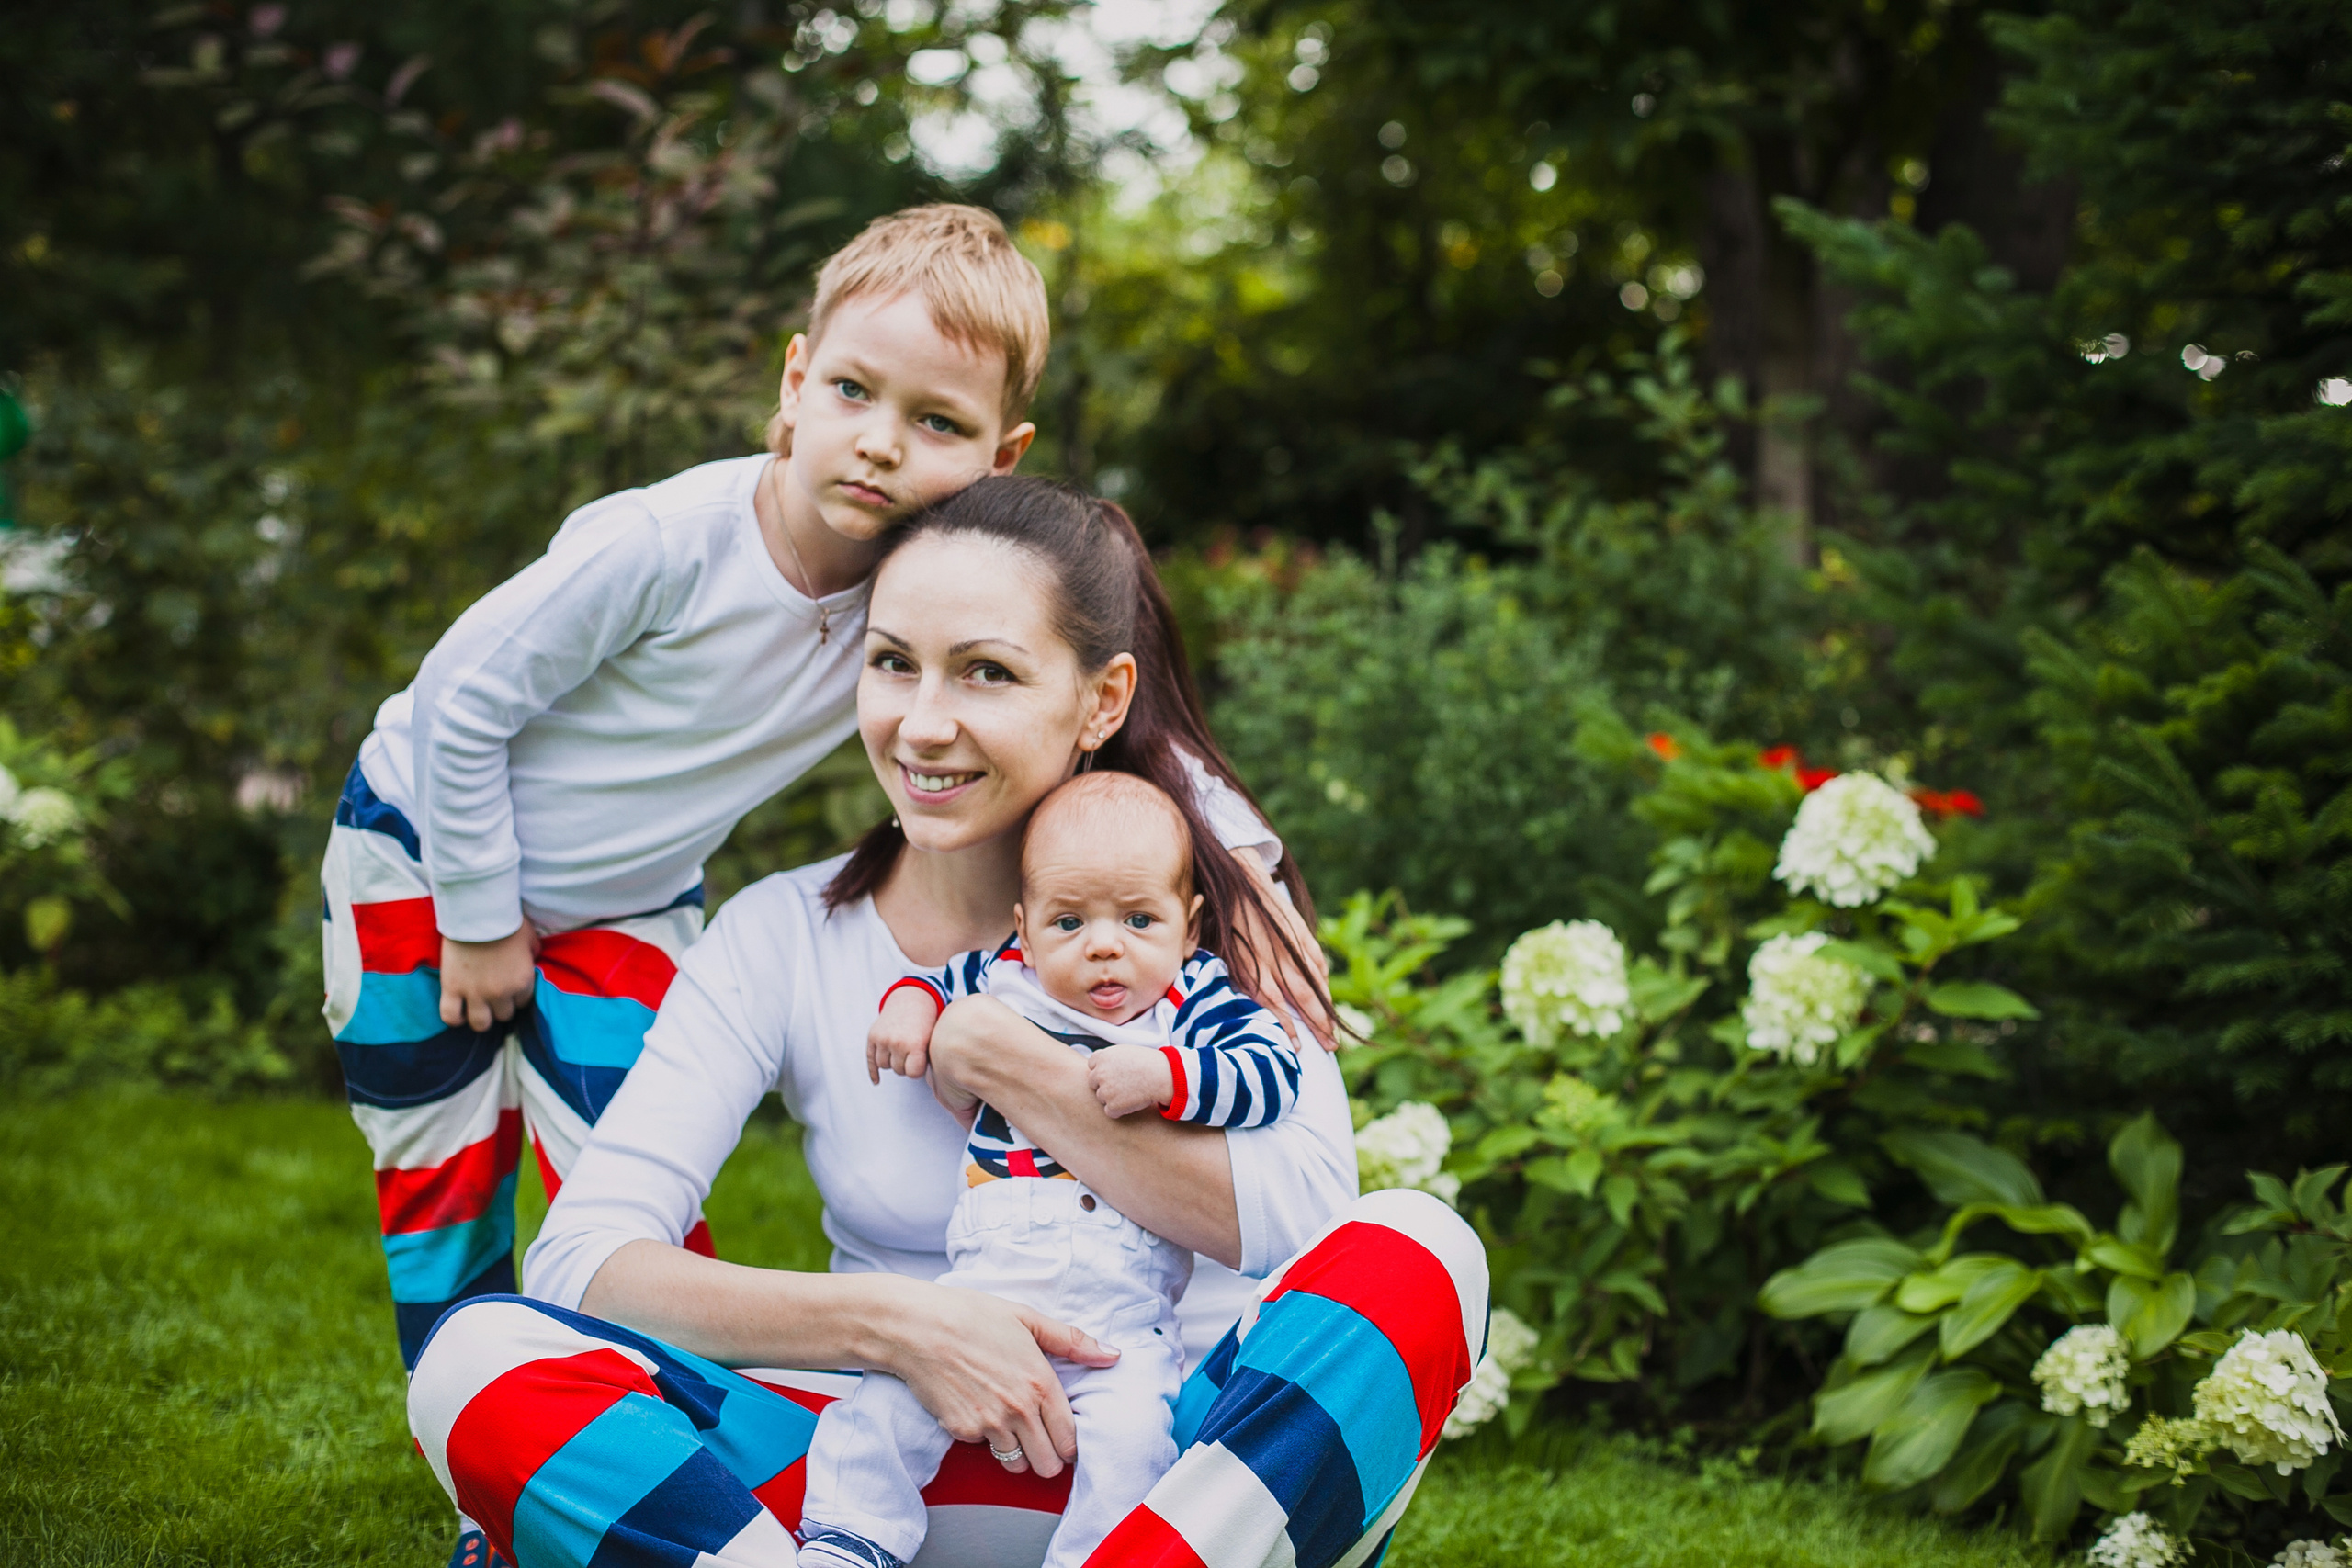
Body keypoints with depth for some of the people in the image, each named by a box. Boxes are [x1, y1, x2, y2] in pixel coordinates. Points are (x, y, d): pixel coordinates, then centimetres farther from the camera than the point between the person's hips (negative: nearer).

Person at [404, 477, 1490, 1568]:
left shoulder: (1204, 885, 0)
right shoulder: (782, 937, 0)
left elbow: (1308, 1226, -13)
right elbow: (578, 1258, -10)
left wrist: (1003, 1061, -14)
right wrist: (895, 1321, -24)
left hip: (1209, 1455, 0)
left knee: (1419, 1247, -30)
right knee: (477, 1362, -21)